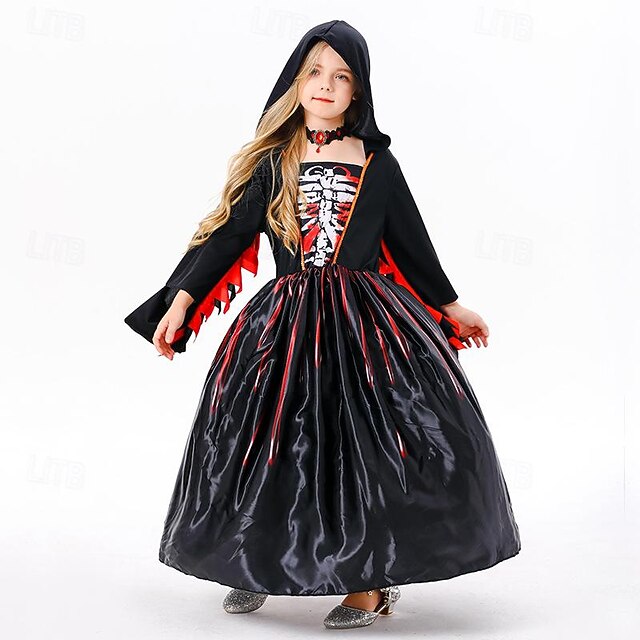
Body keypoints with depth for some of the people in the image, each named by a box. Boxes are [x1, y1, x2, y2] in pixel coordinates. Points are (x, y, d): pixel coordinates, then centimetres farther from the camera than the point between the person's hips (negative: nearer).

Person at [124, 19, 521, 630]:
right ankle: (258, 564, 29)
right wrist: (181, 302, -6)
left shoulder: (377, 163, 7)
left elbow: (411, 242, 15)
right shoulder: (271, 162, 6)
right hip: (286, 321, 0)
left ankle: (367, 581, 14)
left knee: (366, 446, -3)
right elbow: (227, 236, 2)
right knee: (270, 442, 6)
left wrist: (451, 306, 20)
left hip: (366, 320, 0)